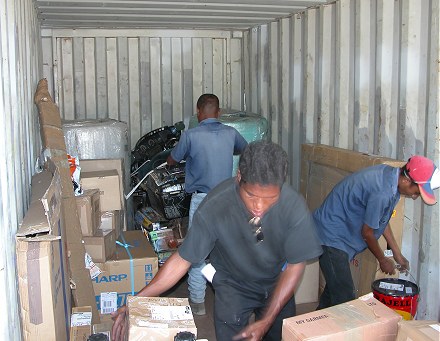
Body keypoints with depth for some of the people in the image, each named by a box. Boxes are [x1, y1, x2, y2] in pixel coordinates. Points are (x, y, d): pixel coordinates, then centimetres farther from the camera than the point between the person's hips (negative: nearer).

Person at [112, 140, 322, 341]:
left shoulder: (295, 208, -30)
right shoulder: (214, 207, -33)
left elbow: (295, 265, -17)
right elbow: (182, 260, -21)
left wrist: (266, 321, -21)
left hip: (277, 284, 2)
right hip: (232, 285, -2)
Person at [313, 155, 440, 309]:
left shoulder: (390, 174, -1)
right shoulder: (382, 192, -30)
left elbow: (381, 220, 11)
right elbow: (367, 233, -17)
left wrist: (397, 253, 15)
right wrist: (383, 260, 1)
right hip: (331, 234, -10)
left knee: (335, 287, 21)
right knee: (344, 297, -8)